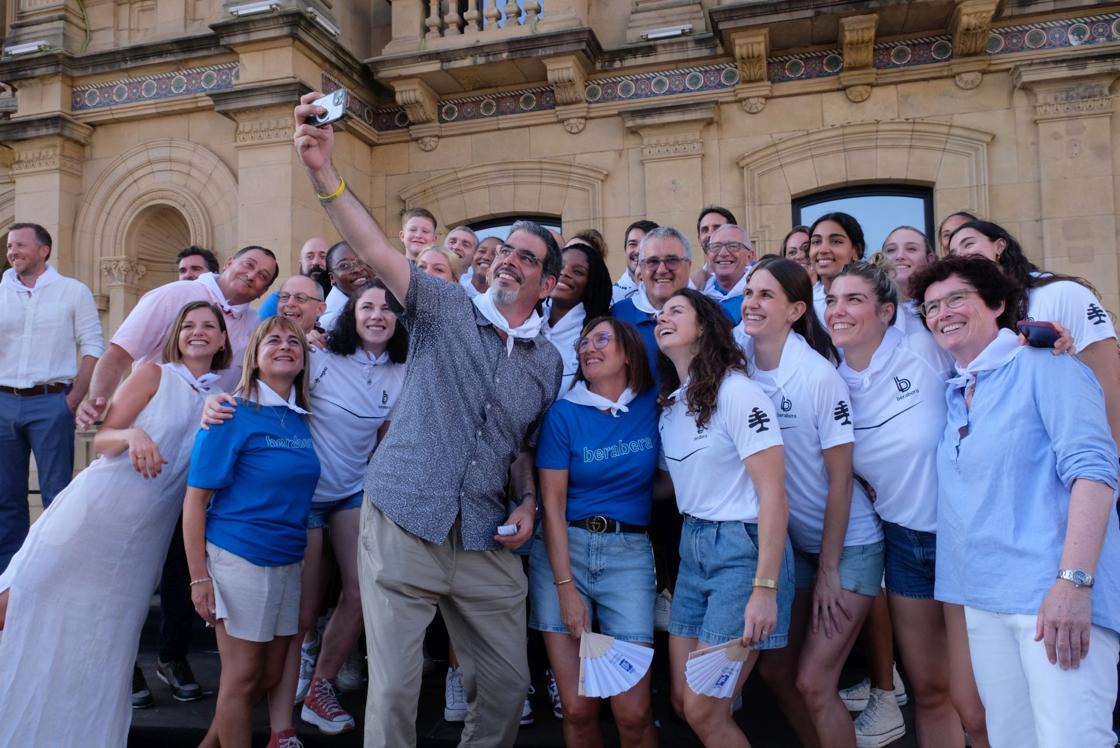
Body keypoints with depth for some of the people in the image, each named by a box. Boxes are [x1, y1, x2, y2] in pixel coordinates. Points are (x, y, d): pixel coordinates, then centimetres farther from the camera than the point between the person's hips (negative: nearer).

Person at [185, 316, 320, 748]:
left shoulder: (301, 419, 5)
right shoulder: (233, 415, -12)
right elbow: (195, 499, -12)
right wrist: (199, 577, -14)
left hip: (288, 561, 6)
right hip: (238, 558, -6)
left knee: (271, 676, 15)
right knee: (242, 676, 4)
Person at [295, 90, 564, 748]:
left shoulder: (549, 362, 10)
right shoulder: (445, 307, 0)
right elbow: (375, 249, -15)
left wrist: (528, 505, -1)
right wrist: (324, 171, -28)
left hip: (487, 544, 4)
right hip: (404, 526, -3)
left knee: (509, 684, 12)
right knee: (393, 687, 1)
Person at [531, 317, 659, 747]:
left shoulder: (653, 406, 3)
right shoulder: (564, 413, -1)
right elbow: (552, 505, -4)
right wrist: (566, 588, -9)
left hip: (629, 554, 1)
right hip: (563, 550, 0)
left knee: (633, 713, -7)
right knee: (577, 709, 0)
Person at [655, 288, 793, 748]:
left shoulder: (736, 392, -14)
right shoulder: (670, 404, 10)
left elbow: (773, 493, -18)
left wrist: (765, 588, -22)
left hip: (742, 549, -8)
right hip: (692, 549, 8)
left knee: (704, 711, -5)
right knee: (682, 703, 10)